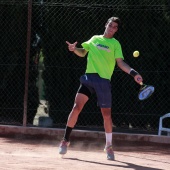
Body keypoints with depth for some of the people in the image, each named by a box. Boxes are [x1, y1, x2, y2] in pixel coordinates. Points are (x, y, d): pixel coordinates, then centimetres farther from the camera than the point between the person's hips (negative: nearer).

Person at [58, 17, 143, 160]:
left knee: (106, 114, 1)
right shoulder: (94, 39, 14)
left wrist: (133, 73, -18)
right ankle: (66, 140, 1)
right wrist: (74, 49, 2)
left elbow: (121, 63, -2)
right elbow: (83, 53, 24)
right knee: (77, 107, -10)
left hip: (104, 81, -1)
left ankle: (109, 146, 18)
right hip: (89, 78, 1)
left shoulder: (115, 44, 6)